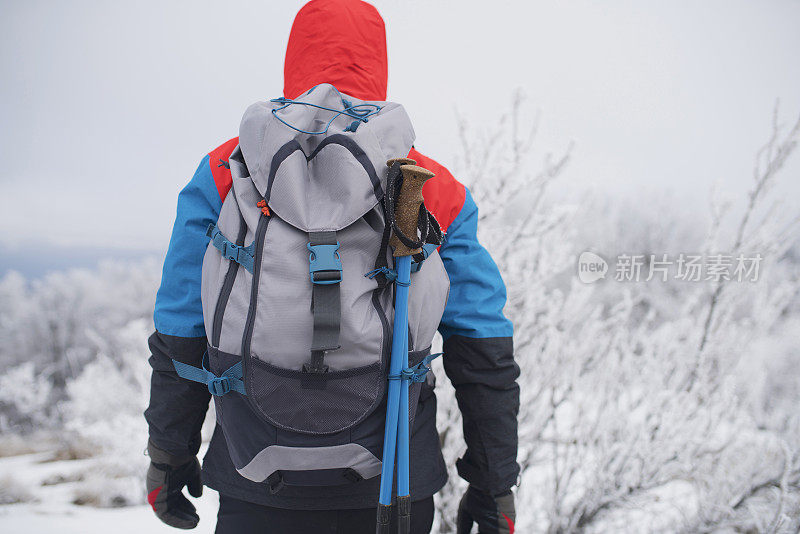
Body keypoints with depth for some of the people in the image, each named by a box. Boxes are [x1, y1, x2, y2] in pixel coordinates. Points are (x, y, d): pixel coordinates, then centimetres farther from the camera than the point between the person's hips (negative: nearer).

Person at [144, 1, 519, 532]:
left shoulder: (224, 175, -2)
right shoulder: (438, 190, -1)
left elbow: (180, 340, 0)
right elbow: (485, 355, -1)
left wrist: (169, 457, 13)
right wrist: (495, 485, 8)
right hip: (396, 488, 1)